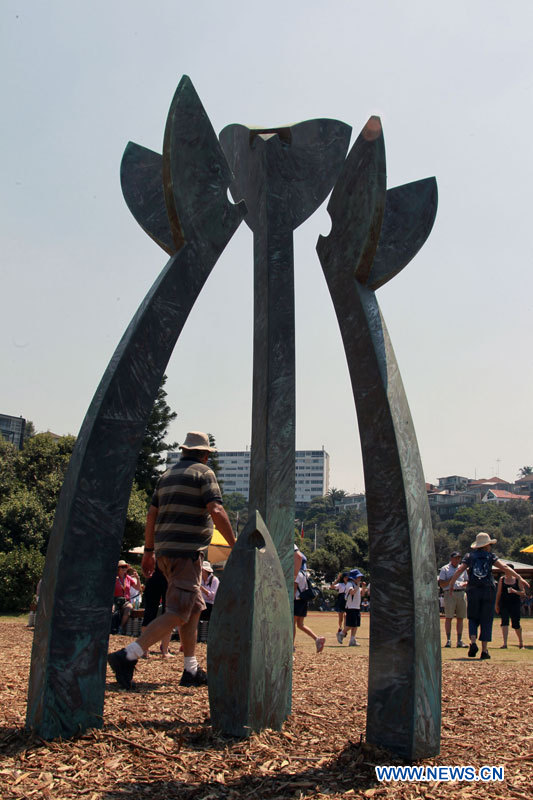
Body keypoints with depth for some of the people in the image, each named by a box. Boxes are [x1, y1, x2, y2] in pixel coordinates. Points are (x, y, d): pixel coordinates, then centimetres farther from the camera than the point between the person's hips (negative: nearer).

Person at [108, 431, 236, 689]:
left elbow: (151, 515, 16)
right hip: (187, 551, -8)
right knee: (177, 614, -10)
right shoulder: (204, 473, -3)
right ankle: (127, 656, -19)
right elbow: (216, 511, -15)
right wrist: (234, 545, -10)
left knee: (195, 608, 16)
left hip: (165, 551, 8)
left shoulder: (167, 476, 18)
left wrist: (148, 551, 19)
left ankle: (191, 670, 18)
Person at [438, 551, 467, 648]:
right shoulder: (445, 569, 5)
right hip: (449, 593, -4)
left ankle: (459, 640, 9)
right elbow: (441, 584, -1)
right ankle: (448, 640, -4)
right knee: (448, 617, -7)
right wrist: (450, 580, -15)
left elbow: (467, 581, 24)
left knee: (460, 618, 4)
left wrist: (464, 584, 0)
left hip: (461, 593, 5)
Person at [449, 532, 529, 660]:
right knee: (486, 620, 5)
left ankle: (473, 642, -12)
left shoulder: (469, 556, 8)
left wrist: (451, 584, 1)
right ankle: (484, 650, 2)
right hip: (488, 591, -1)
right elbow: (505, 568, -5)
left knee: (473, 618, 11)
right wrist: (519, 578, -5)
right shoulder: (490, 556, 5)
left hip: (473, 591, 1)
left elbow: (459, 570, -2)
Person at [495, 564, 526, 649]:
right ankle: (505, 643, -14)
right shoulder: (502, 579, 5)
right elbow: (498, 593, 10)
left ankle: (521, 642, 28)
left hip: (515, 603, -1)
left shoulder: (517, 579, 1)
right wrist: (497, 605, 9)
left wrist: (515, 591, -18)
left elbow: (523, 593, 0)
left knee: (515, 624, 3)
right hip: (504, 603, 1)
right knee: (504, 622, -12)